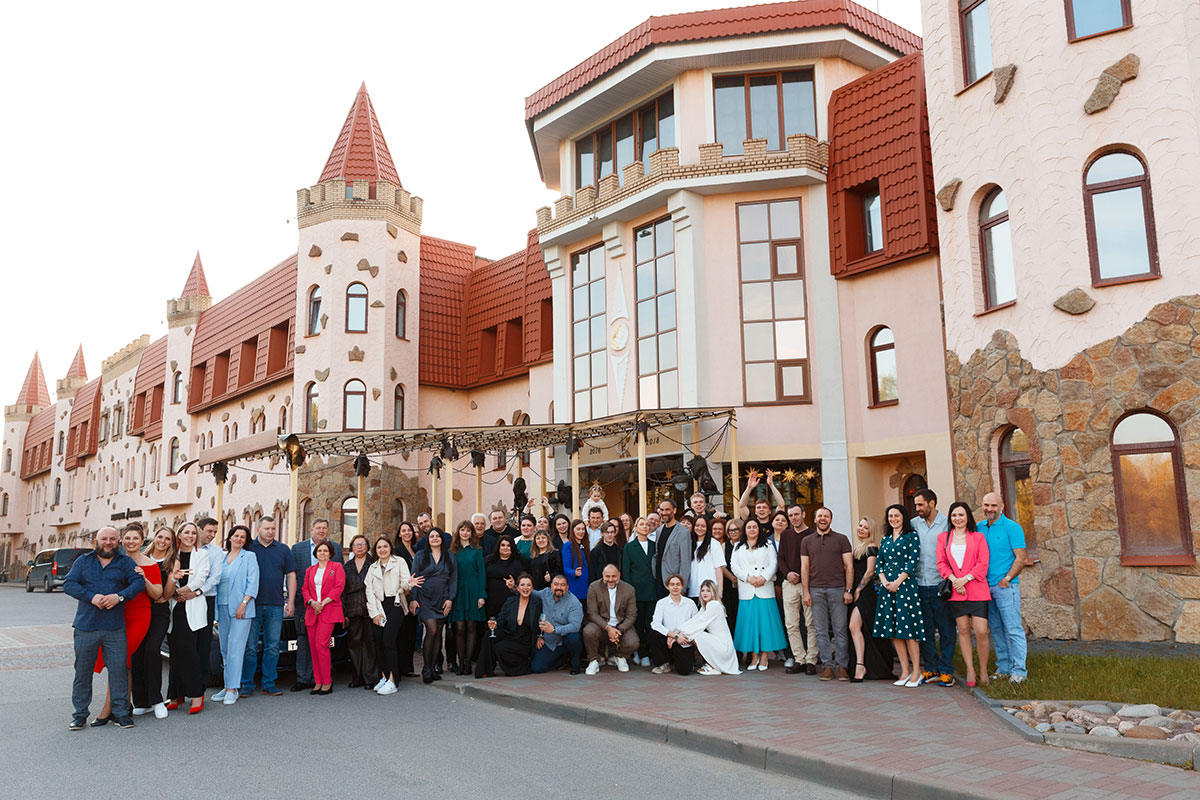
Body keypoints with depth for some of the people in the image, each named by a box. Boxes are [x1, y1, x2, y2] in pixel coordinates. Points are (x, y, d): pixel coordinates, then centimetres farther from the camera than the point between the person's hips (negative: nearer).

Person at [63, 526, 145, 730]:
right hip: (86, 627, 1)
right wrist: (91, 597, -15)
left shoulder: (125, 562, 9)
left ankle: (121, 713, 9)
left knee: (118, 670, -1)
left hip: (115, 628, -1)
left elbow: (139, 583, -2)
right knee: (82, 672, 7)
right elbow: (68, 584, 0)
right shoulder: (83, 561, 11)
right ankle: (80, 714, 19)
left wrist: (120, 596, -18)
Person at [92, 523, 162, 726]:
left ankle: (106, 710, -1)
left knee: (118, 659, -9)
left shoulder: (149, 565, -2)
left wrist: (144, 579, -17)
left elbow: (157, 595, -3)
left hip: (138, 618, -4)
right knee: (123, 660, 6)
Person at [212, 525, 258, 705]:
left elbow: (252, 582, -5)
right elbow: (216, 581, 18)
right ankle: (227, 686, 15)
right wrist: (215, 608, 8)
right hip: (222, 607, 5)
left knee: (235, 648, -9)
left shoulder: (249, 557, 3)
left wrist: (243, 604, -14)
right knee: (224, 648, 8)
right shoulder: (221, 556, 16)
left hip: (240, 608, -5)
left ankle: (232, 689, -9)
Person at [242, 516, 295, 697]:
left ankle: (269, 684, 12)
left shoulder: (283, 550, 10)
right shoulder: (248, 548, 4)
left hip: (276, 607, 2)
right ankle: (247, 684, 9)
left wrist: (291, 602, 4)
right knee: (250, 647, 0)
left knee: (272, 647, 5)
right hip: (252, 605, -2)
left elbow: (291, 576, 11)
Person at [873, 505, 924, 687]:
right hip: (887, 586, 6)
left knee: (907, 627, -8)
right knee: (893, 630, 5)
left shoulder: (912, 535, -1)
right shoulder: (886, 539, 17)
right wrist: (884, 581, -4)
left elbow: (913, 562, -9)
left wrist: (897, 582, -13)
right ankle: (905, 671, 12)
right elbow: (879, 562, 13)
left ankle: (916, 672, 1)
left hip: (905, 584, -6)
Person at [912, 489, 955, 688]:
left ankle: (946, 671, 11)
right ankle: (931, 669, 19)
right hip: (920, 584, 4)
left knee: (946, 630, 3)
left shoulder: (947, 524, -3)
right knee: (925, 630, 9)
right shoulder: (914, 524, 8)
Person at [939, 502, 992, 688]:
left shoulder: (978, 537, 7)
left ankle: (983, 670, 8)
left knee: (981, 631, -7)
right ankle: (970, 670, 11)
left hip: (977, 590, -2)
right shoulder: (943, 538, 11)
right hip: (955, 590, 2)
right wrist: (954, 580, -10)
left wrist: (965, 579, -12)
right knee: (963, 630, 3)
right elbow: (941, 563, 5)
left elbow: (983, 564, -1)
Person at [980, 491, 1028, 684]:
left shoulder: (1012, 528, -6)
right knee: (997, 630, 11)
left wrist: (1006, 579, -13)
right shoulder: (979, 528, 11)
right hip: (985, 587, 6)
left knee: (1013, 629, -4)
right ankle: (1004, 668, 19)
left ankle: (1019, 670, 3)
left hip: (1005, 587, -6)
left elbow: (1020, 558, -9)